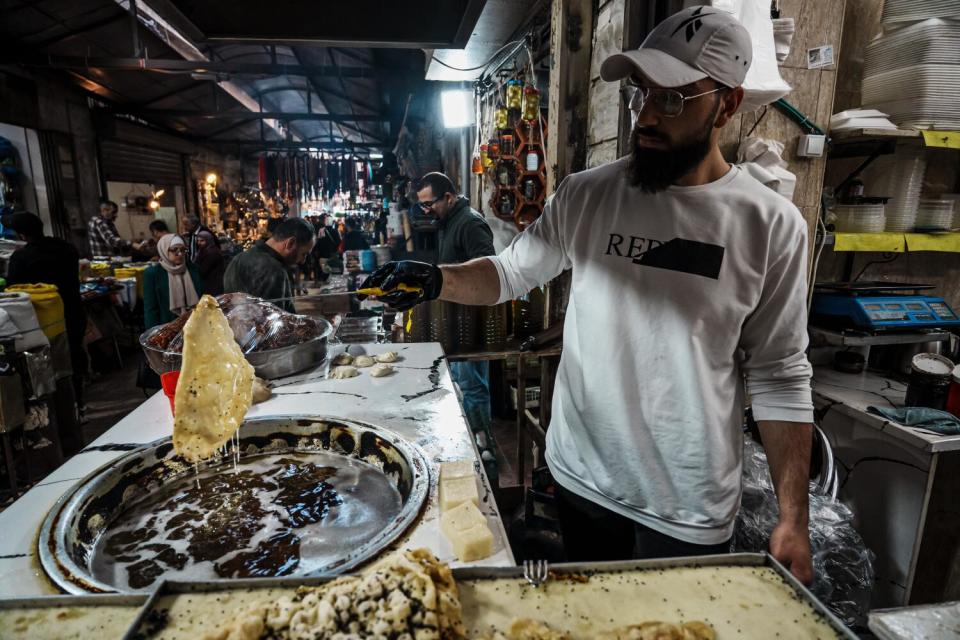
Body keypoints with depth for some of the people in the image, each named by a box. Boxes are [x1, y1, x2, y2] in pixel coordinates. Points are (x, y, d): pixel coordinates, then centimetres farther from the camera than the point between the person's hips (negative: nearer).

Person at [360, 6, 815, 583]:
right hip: (581, 475, 2)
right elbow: (511, 271, 1)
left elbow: (779, 376, -7)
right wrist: (438, 280, -19)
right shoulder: (586, 195, -6)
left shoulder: (771, 225, -11)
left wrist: (793, 518, -6)